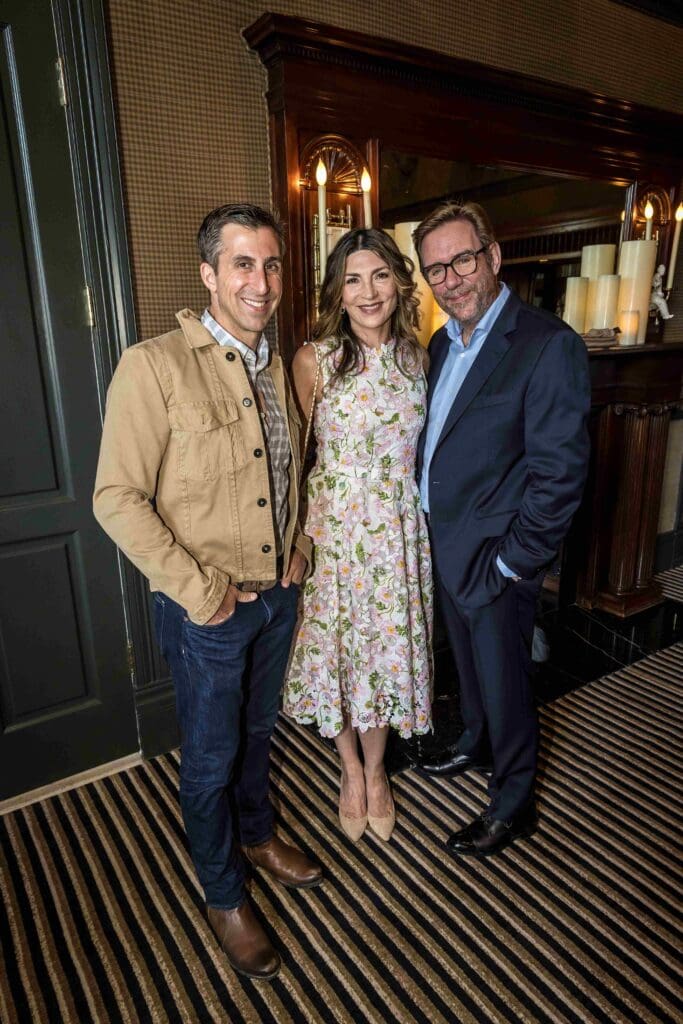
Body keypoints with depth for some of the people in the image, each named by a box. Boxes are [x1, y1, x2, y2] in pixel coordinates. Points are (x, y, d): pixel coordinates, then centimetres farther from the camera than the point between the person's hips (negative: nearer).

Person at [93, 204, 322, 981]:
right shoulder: (154, 366, -18)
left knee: (257, 729, 26)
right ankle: (222, 898, 39)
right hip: (207, 612, -6)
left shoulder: (278, 367, 4)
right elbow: (117, 498, -18)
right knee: (210, 758, 14)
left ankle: (257, 835, 53)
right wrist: (198, 591, -18)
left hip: (277, 596, 6)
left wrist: (298, 543, 5)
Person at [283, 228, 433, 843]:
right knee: (339, 646, 10)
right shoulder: (313, 361, -9)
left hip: (400, 530, 3)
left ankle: (376, 768, 38)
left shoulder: (417, 357, 2)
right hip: (335, 529, -2)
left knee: (389, 648, 13)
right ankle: (352, 770, 37)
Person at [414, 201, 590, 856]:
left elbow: (560, 472, -20)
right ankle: (475, 746, 52)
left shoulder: (548, 345, -19)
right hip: (443, 545, 7)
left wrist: (512, 561, -17)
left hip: (496, 557, -7)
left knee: (503, 680, 11)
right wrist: (427, 527, 8)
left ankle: (512, 803, 34)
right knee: (469, 664, 26)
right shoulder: (443, 343, 7)